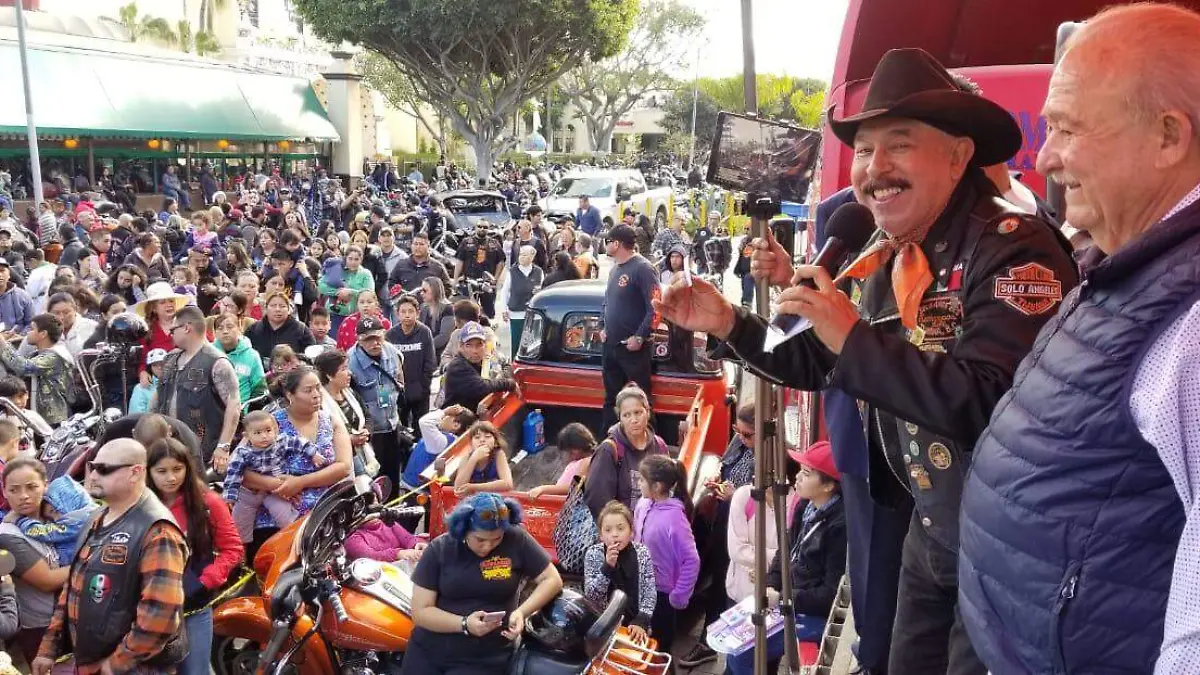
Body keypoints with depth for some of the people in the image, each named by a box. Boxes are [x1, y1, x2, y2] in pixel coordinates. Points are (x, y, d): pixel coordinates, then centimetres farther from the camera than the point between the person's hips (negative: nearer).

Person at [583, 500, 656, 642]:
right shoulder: (593, 553, -10)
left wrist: (641, 622, -15)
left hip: (634, 624, 1)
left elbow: (650, 593, -4)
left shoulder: (642, 553, -8)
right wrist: (607, 566, -25)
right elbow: (590, 595, -14)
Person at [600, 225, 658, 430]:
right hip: (610, 345, 9)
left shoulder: (642, 268, -14)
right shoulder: (614, 269, 14)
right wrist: (604, 327, 13)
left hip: (633, 347, -9)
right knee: (611, 398, 17)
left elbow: (655, 307, -20)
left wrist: (640, 336, -21)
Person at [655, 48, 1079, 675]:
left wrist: (855, 338, -32)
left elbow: (993, 404, -34)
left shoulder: (1014, 248, -23)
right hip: (930, 531, 8)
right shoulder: (881, 259, 2)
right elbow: (821, 362, 12)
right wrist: (726, 323, 1)